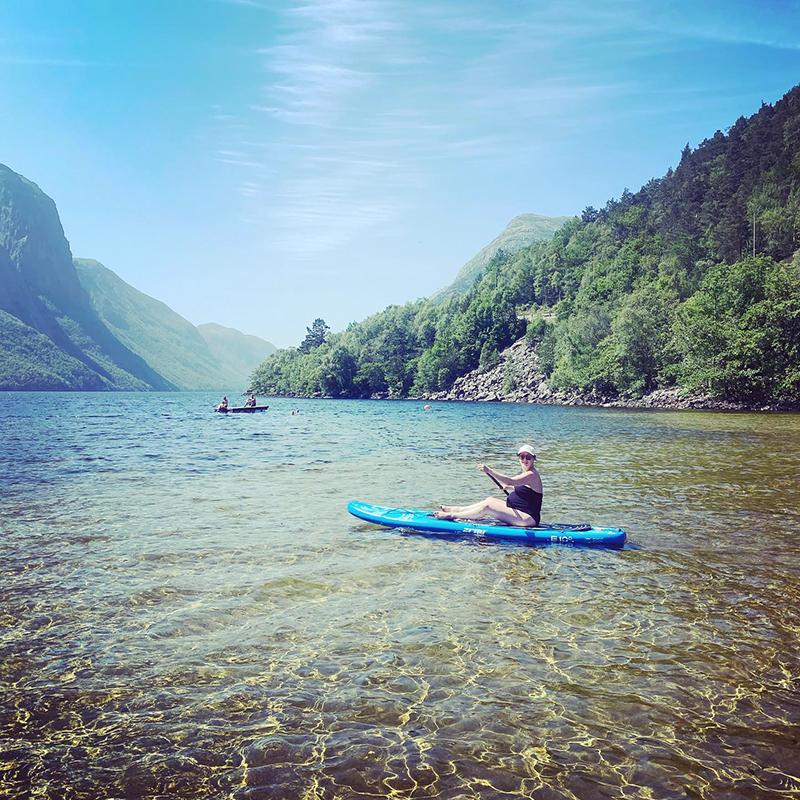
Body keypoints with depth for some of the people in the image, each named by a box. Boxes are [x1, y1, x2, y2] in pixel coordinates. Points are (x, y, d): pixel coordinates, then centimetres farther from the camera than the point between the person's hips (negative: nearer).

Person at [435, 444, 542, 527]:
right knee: (490, 500, 8)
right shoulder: (525, 473, 15)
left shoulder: (532, 475, -17)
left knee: (487, 507, -18)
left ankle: (451, 515, -13)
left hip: (528, 519, -10)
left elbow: (511, 481, -34)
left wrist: (489, 471, -40)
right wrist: (511, 487, 27)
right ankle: (455, 509, 12)